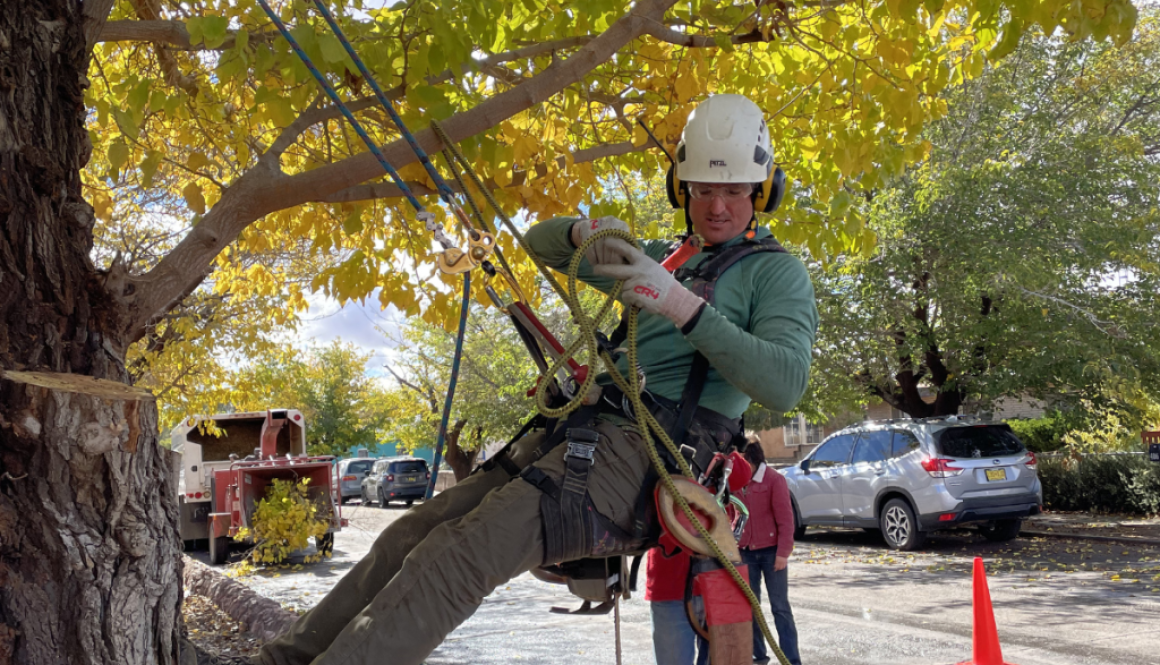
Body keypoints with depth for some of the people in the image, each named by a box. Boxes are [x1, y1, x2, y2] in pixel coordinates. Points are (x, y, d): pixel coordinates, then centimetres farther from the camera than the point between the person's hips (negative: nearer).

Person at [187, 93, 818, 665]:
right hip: (579, 429, 7)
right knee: (409, 538, -1)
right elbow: (538, 241, 29)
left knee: (459, 555, -25)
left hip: (644, 450, -7)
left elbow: (785, 382, -14)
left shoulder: (778, 273, 5)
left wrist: (687, 308, -21)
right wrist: (583, 232, 4)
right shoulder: (664, 258, 25)